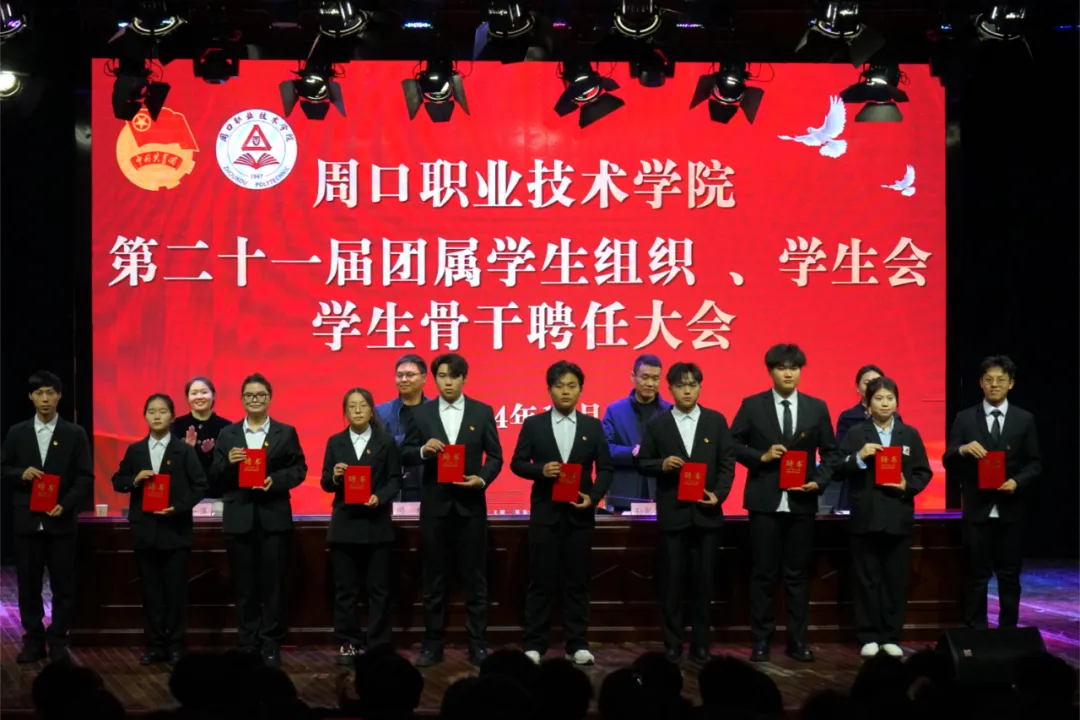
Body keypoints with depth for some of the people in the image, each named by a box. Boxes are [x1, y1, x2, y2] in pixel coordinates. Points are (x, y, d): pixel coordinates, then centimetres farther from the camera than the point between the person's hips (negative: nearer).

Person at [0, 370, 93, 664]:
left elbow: (85, 478, 0)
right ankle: (33, 641, 13)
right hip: (27, 521, 1)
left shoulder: (75, 434, 2)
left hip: (61, 521, -1)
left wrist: (65, 505, -13)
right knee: (28, 585, 4)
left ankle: (58, 642, 11)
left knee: (63, 586, 1)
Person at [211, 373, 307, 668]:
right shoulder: (227, 435, 9)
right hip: (239, 519, 1)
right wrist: (228, 463, -15)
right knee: (244, 585, 5)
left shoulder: (286, 433, 6)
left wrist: (274, 481, -15)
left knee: (273, 584, 0)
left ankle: (271, 645, 6)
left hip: (273, 518, -1)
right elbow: (216, 477, 5)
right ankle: (248, 644, 11)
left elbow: (299, 469, 1)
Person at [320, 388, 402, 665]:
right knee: (345, 589, 4)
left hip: (376, 523, -2)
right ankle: (348, 643, 10)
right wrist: (334, 477, -15)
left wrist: (380, 497, -18)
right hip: (345, 524, 2)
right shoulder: (335, 442, 7)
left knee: (378, 588, 2)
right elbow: (325, 484, 6)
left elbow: (395, 480, -1)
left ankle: (378, 645, 6)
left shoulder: (386, 441, 3)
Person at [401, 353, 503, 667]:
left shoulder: (482, 412, 3)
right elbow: (405, 456, 4)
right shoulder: (421, 413, 4)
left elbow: (495, 456, 3)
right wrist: (424, 450, -17)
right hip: (435, 505, 1)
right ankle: (433, 644, 12)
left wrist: (482, 479, -14)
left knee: (475, 578, 2)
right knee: (434, 579, 6)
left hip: (470, 505, -1)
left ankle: (477, 644, 8)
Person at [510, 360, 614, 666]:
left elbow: (605, 468, 5)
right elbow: (517, 463, 2)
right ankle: (534, 645, 5)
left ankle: (577, 645, 9)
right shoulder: (533, 424, 3)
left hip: (580, 513, 1)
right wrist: (541, 470, -16)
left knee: (577, 581, 4)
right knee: (540, 580, 0)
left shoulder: (593, 426, 6)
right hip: (545, 512, -1)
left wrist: (594, 496, -11)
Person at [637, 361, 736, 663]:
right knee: (671, 581, 1)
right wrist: (662, 464, -15)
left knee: (704, 581, 5)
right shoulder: (657, 424, 4)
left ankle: (700, 644, 12)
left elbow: (727, 463, 3)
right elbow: (643, 462, 5)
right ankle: (672, 644, 8)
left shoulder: (716, 421, 5)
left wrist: (719, 494, -10)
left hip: (706, 513, 1)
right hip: (672, 514, -1)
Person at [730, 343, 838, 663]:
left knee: (798, 574, 6)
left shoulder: (817, 408, 5)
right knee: (763, 573, 2)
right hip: (765, 501, -1)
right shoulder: (752, 406, 1)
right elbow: (733, 444, 2)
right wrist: (761, 457, -12)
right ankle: (761, 640, 9)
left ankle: (797, 640, 12)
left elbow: (830, 452, 9)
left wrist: (819, 482, -6)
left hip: (801, 502, 2)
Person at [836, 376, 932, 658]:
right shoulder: (856, 434, 3)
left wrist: (907, 485, -10)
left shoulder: (910, 434, 8)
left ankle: (891, 637, 12)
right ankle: (868, 637, 7)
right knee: (867, 580, 2)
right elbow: (839, 470, -3)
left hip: (898, 517, 1)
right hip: (866, 517, -1)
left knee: (896, 579, 4)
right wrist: (859, 457, -18)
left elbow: (924, 473, 7)